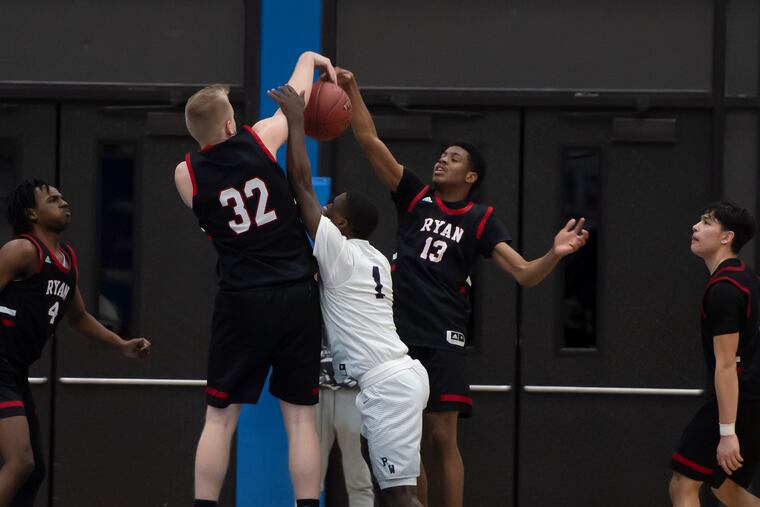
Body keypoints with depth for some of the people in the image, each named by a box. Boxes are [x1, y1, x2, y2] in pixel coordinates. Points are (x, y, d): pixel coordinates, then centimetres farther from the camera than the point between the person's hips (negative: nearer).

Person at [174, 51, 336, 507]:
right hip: (297, 297, 0)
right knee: (301, 418, 4)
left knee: (220, 418, 6)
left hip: (242, 301, 0)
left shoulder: (187, 174, -1)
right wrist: (310, 59, 37)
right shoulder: (261, 140, -3)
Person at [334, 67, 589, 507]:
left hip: (442, 339, -3)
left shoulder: (480, 220, 2)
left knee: (442, 437, -8)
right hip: (398, 333, 3)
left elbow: (524, 273, -6)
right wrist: (352, 91, -6)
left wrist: (556, 254, -25)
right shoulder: (416, 197, 8)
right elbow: (370, 141, 3)